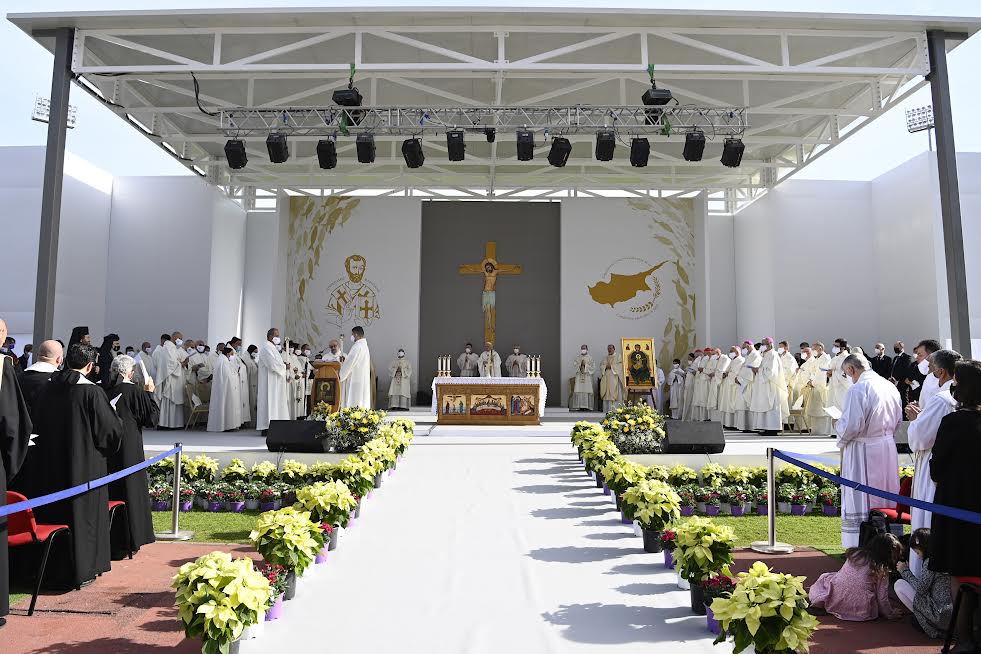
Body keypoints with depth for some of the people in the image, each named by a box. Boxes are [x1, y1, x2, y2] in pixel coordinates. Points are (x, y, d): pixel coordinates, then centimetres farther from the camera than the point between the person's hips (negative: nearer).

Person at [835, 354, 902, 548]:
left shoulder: (857, 390, -19)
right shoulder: (890, 386, 4)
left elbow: (851, 425, -21)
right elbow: (898, 420, 14)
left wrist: (838, 425, -2)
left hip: (863, 450, -7)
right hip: (888, 447, 7)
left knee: (860, 501, 3)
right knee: (885, 497, 17)